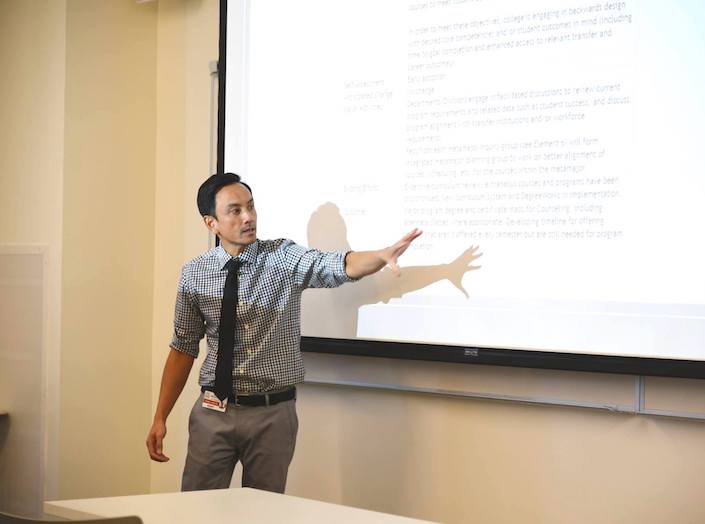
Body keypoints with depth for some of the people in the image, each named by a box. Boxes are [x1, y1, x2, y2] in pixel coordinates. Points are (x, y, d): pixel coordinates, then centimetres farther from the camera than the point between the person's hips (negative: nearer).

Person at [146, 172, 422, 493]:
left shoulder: (284, 258, -5)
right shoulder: (194, 274, 1)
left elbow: (341, 266, -24)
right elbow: (184, 348, 7)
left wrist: (384, 255, -45)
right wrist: (160, 418, 3)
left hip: (271, 414, -1)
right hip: (213, 412, 1)